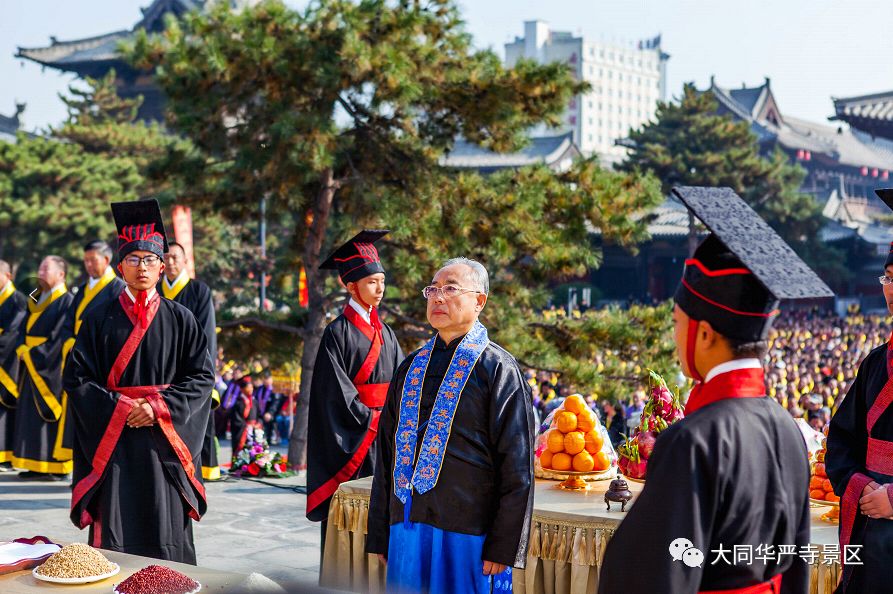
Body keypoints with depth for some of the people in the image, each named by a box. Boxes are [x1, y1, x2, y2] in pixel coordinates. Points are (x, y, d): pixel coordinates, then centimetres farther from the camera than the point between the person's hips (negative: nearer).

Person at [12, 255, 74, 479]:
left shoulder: (66, 301, -9)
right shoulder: (36, 301, 17)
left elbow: (60, 336, -16)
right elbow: (26, 330, 20)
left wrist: (33, 354, -13)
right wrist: (23, 350, 2)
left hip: (52, 368, -8)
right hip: (32, 366, 8)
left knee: (48, 416, -8)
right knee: (31, 416, 6)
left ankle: (56, 467, -5)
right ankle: (38, 466, 10)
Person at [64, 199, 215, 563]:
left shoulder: (180, 321, 6)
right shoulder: (100, 321, 5)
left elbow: (202, 376, 2)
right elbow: (76, 377, 0)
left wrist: (159, 407, -11)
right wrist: (120, 408, -11)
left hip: (165, 441, 0)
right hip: (113, 442, 0)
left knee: (166, 536, 1)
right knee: (114, 538, -1)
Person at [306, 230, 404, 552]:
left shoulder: (385, 333, 13)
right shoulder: (338, 332, -6)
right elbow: (336, 391, -11)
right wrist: (373, 419, -12)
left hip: (384, 432, 6)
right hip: (351, 437, -6)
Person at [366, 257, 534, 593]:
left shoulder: (497, 368, -4)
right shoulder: (411, 369, 13)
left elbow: (517, 467, -9)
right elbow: (387, 455, 16)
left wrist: (504, 546, -13)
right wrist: (379, 534, 12)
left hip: (468, 535, -5)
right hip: (406, 528, 5)